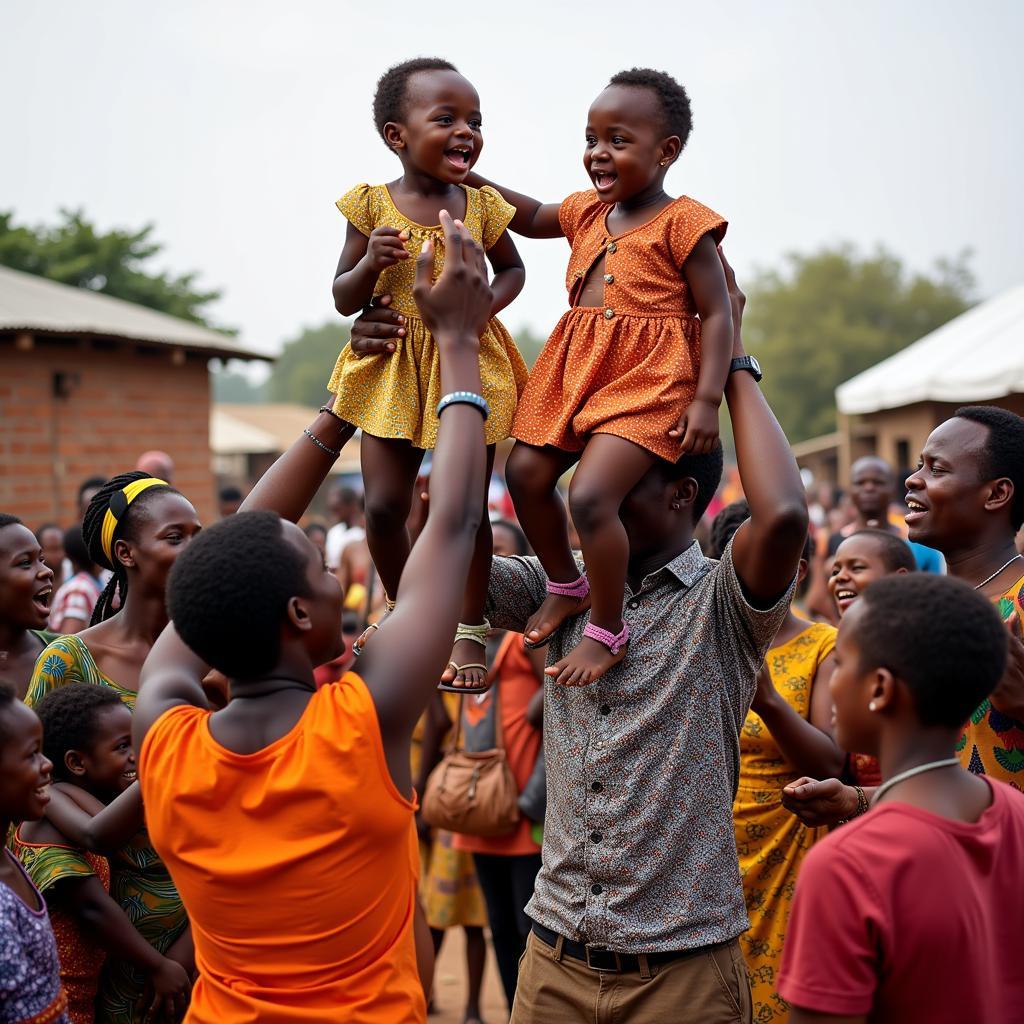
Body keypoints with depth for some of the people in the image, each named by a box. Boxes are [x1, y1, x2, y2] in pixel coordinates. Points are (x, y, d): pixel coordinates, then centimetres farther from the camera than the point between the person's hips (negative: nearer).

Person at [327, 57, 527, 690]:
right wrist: (370, 263, -21)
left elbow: (513, 268, 15)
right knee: (384, 506, 0)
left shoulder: (482, 206, -2)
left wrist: (487, 303, -6)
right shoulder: (373, 206, -5)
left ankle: (470, 632, 20)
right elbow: (344, 301, 0)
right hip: (393, 369, 0)